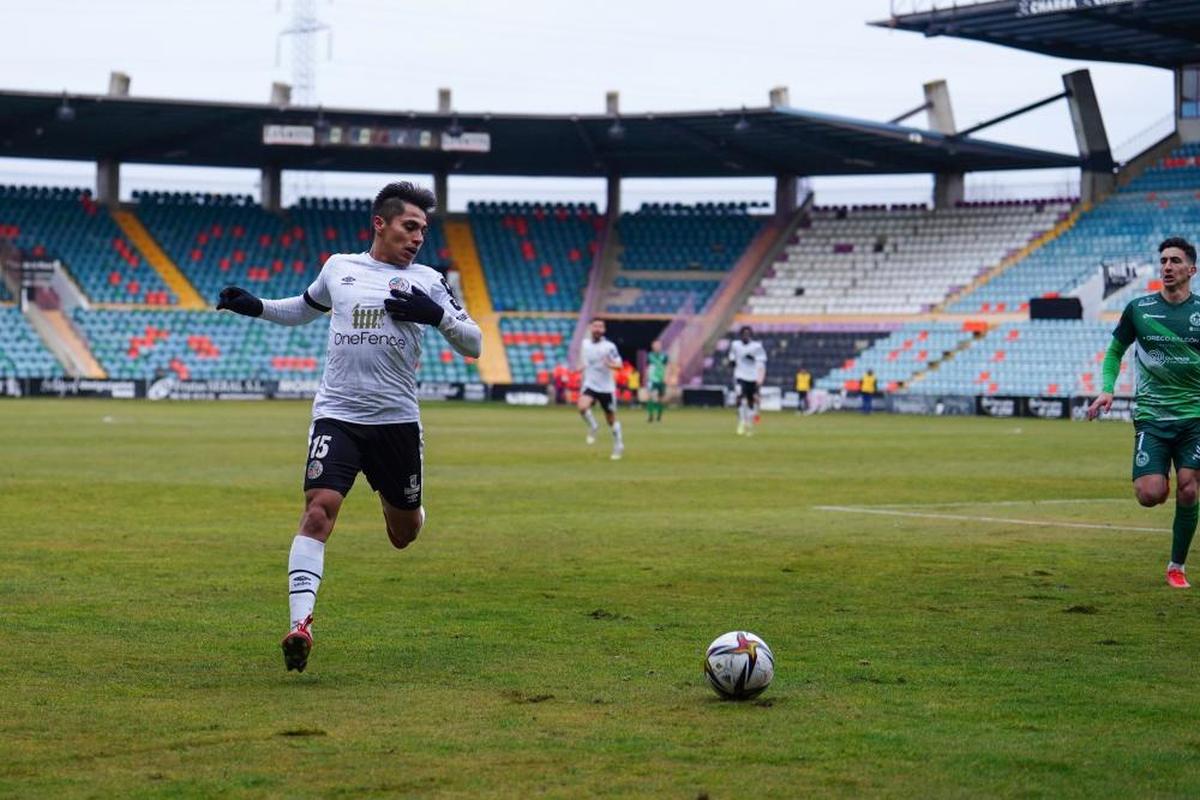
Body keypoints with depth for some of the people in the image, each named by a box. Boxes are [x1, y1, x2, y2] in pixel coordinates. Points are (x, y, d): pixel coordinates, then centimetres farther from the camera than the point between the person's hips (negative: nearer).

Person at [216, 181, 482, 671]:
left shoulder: (426, 281, 6)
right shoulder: (339, 268, 9)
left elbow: (474, 345, 4)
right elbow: (305, 309, 29)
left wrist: (438, 314, -13)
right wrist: (256, 307, 13)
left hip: (397, 420, 1)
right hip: (337, 415, -1)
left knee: (404, 535, 13)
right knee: (318, 511, -21)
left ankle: (393, 500, 50)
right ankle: (300, 624, -25)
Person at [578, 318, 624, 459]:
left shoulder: (609, 346, -12)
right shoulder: (584, 344, 2)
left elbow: (619, 365, -14)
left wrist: (611, 365, -33)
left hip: (606, 388, -2)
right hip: (590, 385, 2)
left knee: (611, 420, 8)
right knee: (582, 407, -27)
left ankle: (618, 446, 27)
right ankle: (592, 427, 2)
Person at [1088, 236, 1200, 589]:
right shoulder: (1138, 309, 1)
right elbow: (1115, 351, 13)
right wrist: (1107, 389, -2)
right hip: (1151, 416, 0)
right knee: (1151, 495, -13)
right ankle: (1150, 475, 26)